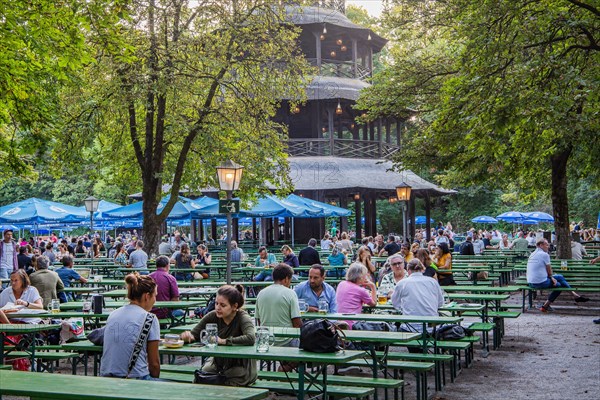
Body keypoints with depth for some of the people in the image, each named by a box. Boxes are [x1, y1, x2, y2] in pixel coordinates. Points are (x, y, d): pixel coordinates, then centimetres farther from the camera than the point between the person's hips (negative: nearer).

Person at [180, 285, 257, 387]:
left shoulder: (242, 318, -20)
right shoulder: (213, 316, -7)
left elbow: (251, 338, -38)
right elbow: (194, 334, -4)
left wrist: (223, 341, -35)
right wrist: (188, 336, -28)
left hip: (241, 367, -5)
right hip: (217, 363, 5)